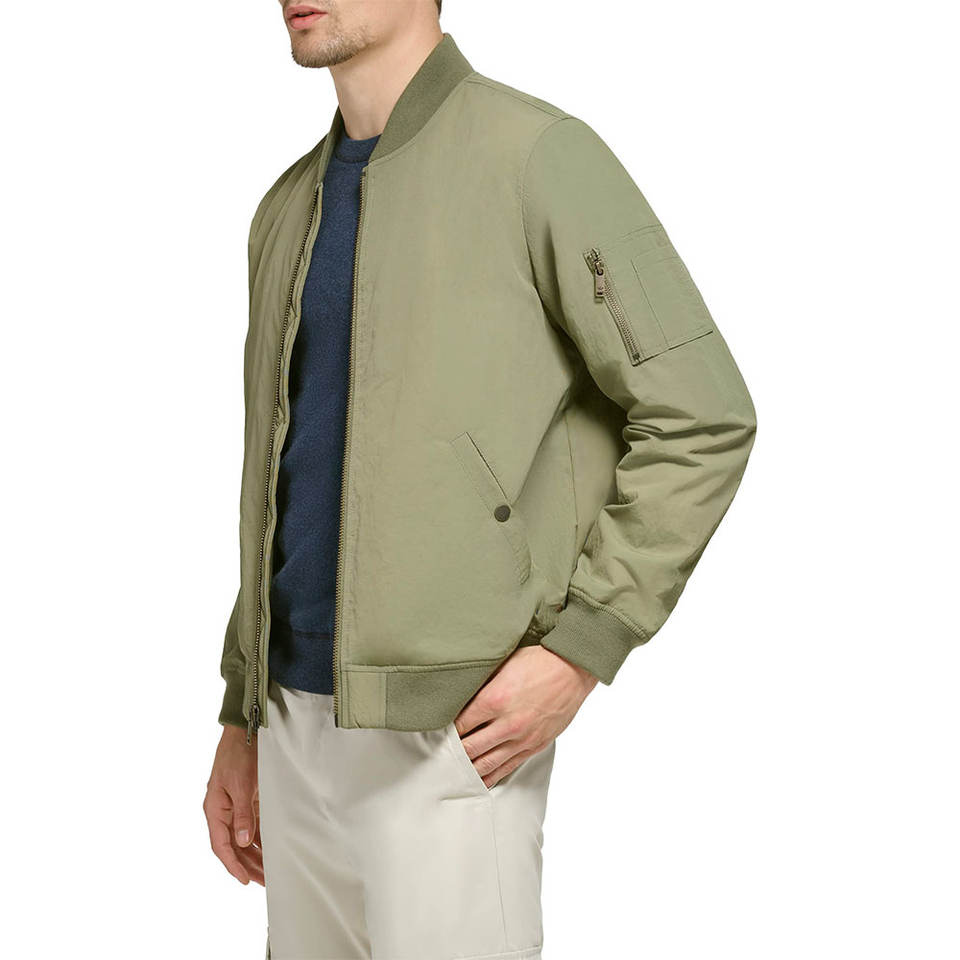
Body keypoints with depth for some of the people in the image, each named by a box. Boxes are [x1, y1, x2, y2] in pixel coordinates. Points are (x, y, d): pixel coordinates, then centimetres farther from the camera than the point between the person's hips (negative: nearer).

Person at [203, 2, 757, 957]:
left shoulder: (539, 155, -8)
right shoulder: (291, 211, 15)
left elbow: (703, 420, -10)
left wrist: (580, 649, -16)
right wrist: (242, 717, 17)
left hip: (453, 729, -7)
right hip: (301, 720, 7)